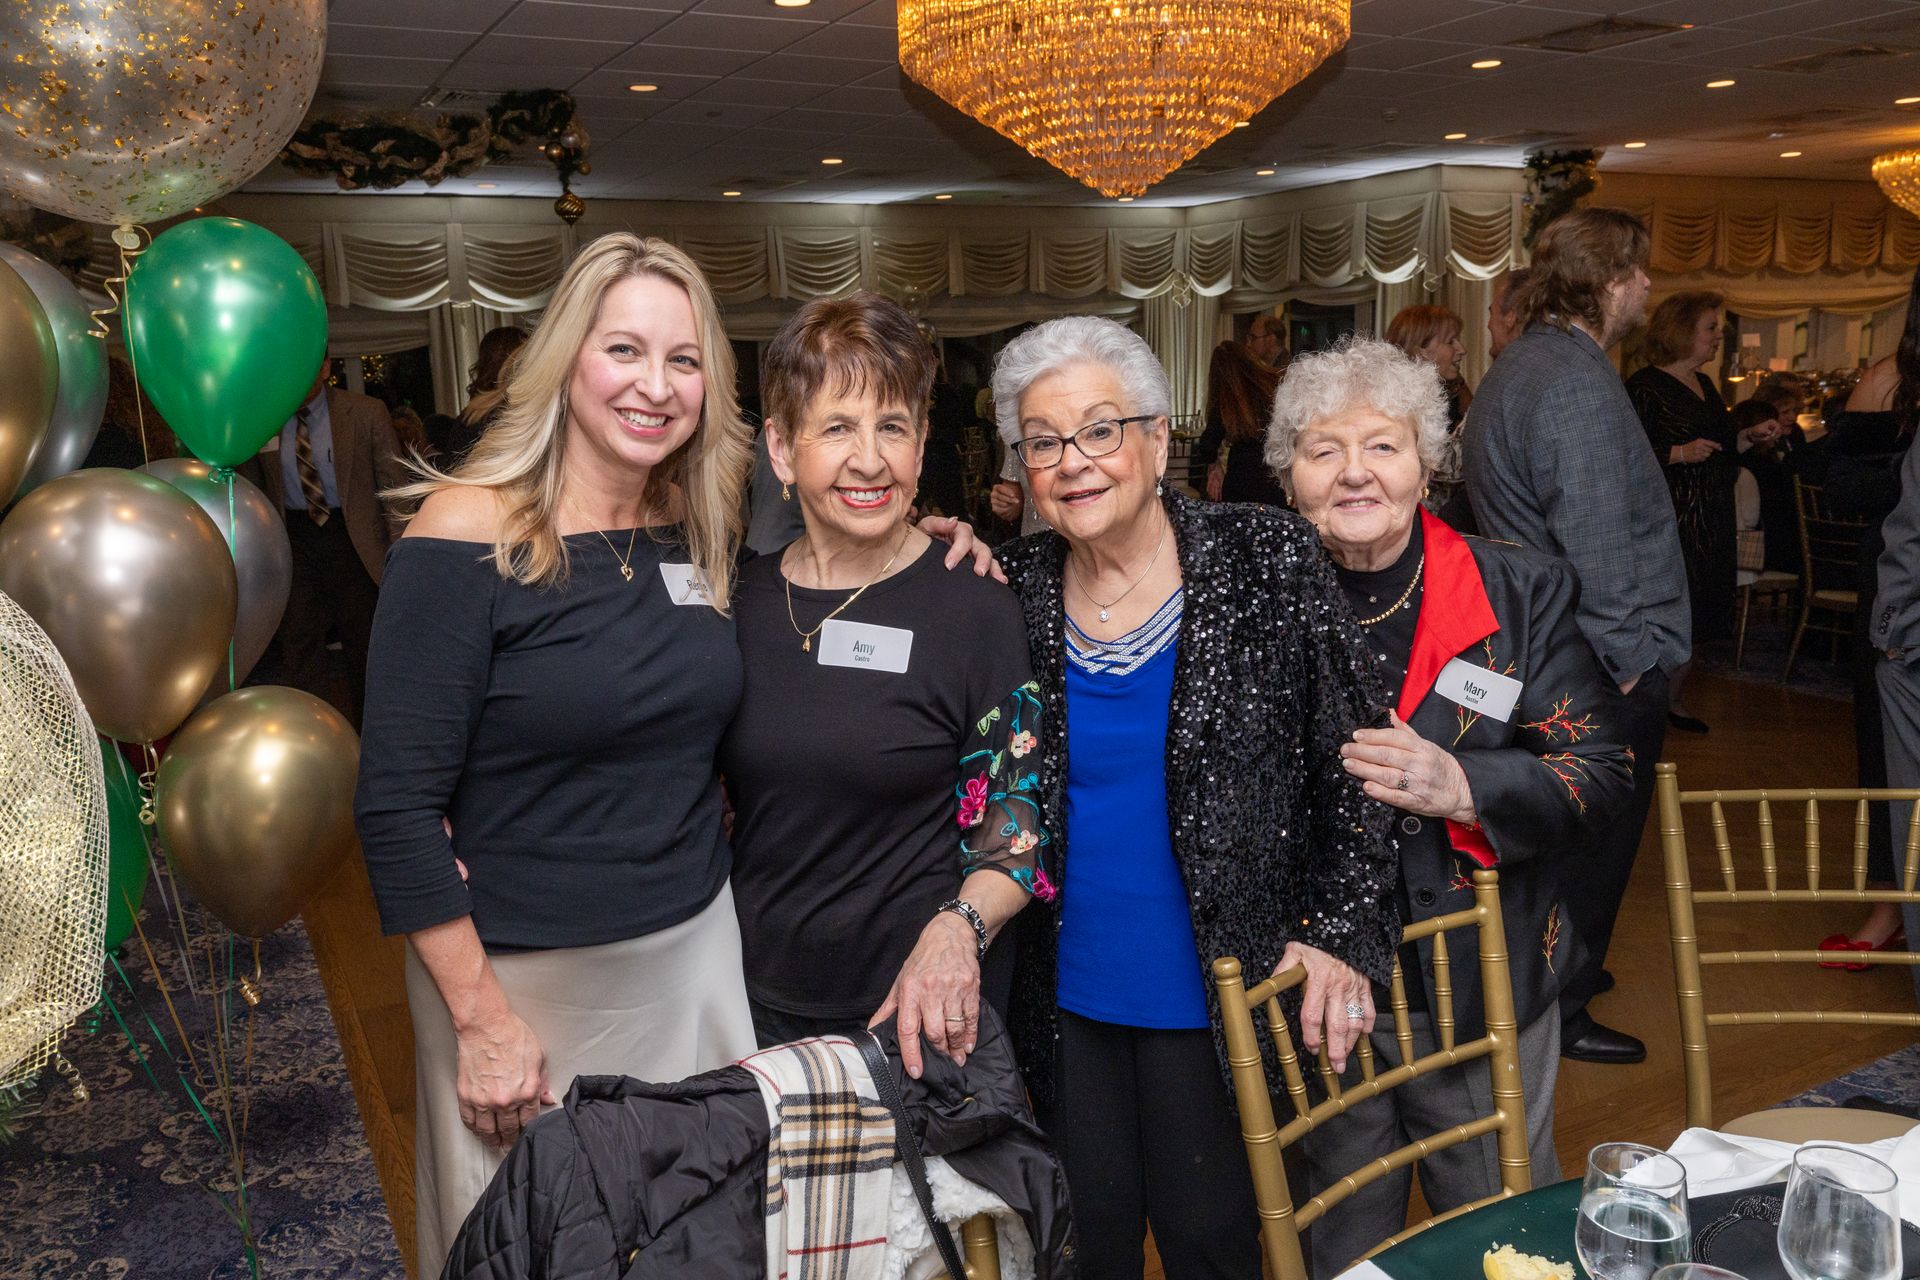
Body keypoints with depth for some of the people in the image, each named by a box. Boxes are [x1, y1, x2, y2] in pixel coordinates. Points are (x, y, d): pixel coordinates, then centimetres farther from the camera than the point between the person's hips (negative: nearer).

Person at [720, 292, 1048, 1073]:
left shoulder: (975, 608, -11)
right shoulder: (739, 599, 0)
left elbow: (1018, 828, -8)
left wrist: (956, 930, -25)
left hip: (920, 1015, -3)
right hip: (760, 1004, 3)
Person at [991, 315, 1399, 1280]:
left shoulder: (1266, 560, -10)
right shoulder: (1012, 589, -2)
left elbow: (1353, 758, -7)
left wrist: (1342, 933, -11)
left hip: (1215, 993, -2)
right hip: (1065, 996, 3)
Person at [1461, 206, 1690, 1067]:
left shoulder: (1518, 366, 12)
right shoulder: (1577, 382, -21)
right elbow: (1594, 539, -26)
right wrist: (1624, 656, -19)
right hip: (1601, 669, -10)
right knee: (1597, 835, 3)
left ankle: (1556, 969, 38)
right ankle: (1557, 1011, 16)